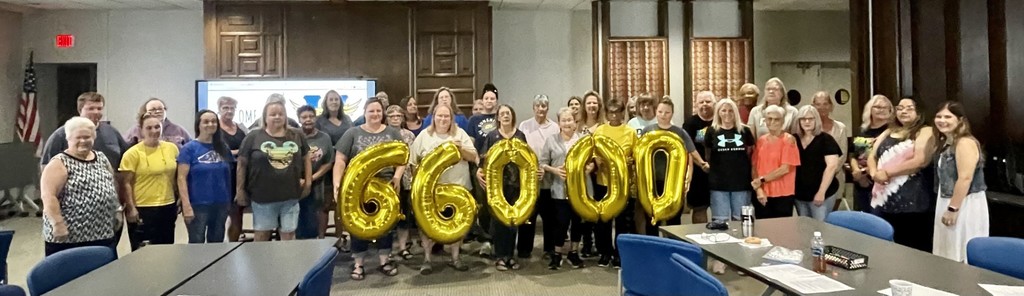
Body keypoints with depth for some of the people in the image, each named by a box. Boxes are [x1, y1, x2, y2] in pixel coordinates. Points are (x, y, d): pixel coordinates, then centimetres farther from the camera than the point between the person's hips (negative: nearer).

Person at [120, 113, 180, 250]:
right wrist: (131, 209, -14)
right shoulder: (133, 153, -9)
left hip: (168, 207, 5)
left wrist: (180, 202, 12)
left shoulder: (172, 148, 5)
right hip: (143, 210, -5)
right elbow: (127, 183, -9)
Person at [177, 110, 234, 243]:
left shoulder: (223, 148, 9)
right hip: (198, 205, -5)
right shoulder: (189, 148, -5)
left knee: (217, 243, 14)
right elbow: (181, 178, -10)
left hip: (221, 204, 5)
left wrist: (229, 200, 7)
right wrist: (186, 205, -17)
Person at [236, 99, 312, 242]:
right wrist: (240, 189, 1)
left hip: (290, 195, 2)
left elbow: (306, 158, 15)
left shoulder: (297, 136, 5)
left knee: (289, 234, 11)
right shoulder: (253, 137, -3)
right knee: (261, 234, 10)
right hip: (263, 196, -2)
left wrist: (308, 181, 9)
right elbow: (242, 164, 0)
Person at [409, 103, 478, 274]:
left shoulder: (460, 133, 4)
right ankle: (426, 259, 14)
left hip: (457, 187, 1)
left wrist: (461, 149, -16)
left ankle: (455, 258, 21)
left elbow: (474, 157, 0)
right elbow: (413, 161, 7)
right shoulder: (424, 135, 4)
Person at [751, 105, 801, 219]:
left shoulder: (789, 140, -5)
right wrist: (758, 189, -7)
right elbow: (754, 167, 5)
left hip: (783, 195, -4)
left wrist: (762, 179, -10)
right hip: (762, 195, 4)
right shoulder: (761, 140, 8)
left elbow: (785, 168, -12)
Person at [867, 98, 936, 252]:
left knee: (914, 249, -4)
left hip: (912, 201, -6)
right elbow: (872, 156, 14)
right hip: (886, 199, 6)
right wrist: (874, 173, -8)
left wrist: (887, 173, -12)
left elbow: (920, 161, -14)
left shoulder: (925, 132, 0)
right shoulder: (888, 132, 18)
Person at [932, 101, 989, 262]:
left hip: (965, 205, -10)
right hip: (948, 203, 10)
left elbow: (965, 178, -22)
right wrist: (948, 207, 15)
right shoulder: (946, 143, 14)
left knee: (962, 255, -4)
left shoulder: (965, 142, -16)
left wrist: (953, 209, -21)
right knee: (949, 255, 14)